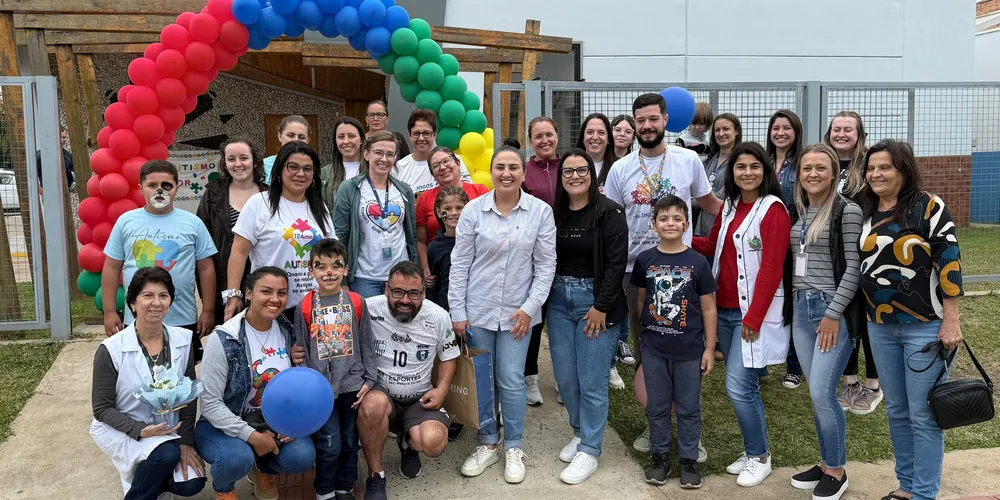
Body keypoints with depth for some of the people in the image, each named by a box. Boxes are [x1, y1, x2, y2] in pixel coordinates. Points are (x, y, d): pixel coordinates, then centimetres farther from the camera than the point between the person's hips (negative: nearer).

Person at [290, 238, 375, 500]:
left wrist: (368, 380, 0)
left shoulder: (356, 303, 0)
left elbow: (367, 345, 4)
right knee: (329, 445, -1)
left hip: (352, 385, 2)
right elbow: (300, 350, 2)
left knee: (349, 441, 13)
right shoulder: (304, 307, -3)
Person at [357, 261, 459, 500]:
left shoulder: (439, 317, -7)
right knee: (374, 404, -37)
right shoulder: (368, 310, -15)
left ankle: (408, 444, 15)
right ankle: (375, 476, -11)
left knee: (433, 443, -26)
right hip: (379, 392, -1)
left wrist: (442, 389, -7)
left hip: (420, 398, 2)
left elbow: (449, 356, 9)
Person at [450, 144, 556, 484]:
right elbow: (460, 264, -1)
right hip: (478, 310, 1)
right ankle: (488, 444, 28)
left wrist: (530, 307, -7)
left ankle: (514, 449, 22)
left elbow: (546, 265, -1)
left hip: (517, 311, -1)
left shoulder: (541, 211, -4)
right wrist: (457, 312, -3)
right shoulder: (473, 210, -4)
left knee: (511, 382, 2)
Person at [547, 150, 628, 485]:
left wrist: (601, 306, -16)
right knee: (564, 376, 9)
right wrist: (547, 299, 2)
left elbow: (616, 262, -12)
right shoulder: (554, 213, 7)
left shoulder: (609, 212, -7)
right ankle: (580, 433, 31)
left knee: (591, 380, -1)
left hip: (594, 299, -5)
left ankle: (589, 451, 11)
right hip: (558, 299, 5)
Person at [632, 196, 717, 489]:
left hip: (689, 349, -1)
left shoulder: (698, 262, -5)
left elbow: (708, 308, -1)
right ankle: (659, 457, 26)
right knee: (657, 406, 12)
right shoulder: (645, 260, -1)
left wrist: (709, 349, -2)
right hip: (653, 349, 2)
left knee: (688, 408, 9)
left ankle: (689, 460, 24)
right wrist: (640, 338, 9)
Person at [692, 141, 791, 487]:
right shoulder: (729, 206, 10)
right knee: (745, 385, 14)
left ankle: (759, 457, 12)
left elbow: (771, 269, -16)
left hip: (754, 312, -7)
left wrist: (753, 317, -19)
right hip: (724, 309, 7)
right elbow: (713, 247, 20)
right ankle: (752, 452, 27)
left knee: (739, 387, -7)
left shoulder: (773, 209, -12)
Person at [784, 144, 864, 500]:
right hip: (800, 309, 6)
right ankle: (827, 463, 24)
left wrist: (834, 313, -15)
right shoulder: (797, 212, 11)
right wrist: (792, 304, 10)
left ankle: (836, 471, 10)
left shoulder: (847, 211, -8)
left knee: (822, 393, -7)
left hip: (833, 310, -6)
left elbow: (854, 268, -12)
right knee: (816, 394, 11)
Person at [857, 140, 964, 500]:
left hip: (925, 326, -6)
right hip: (880, 327, 6)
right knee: (896, 411, 14)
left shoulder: (929, 207, -10)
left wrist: (951, 322, -15)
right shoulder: (865, 213, 7)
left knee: (924, 414, 1)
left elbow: (950, 264, -13)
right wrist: (864, 317, 14)